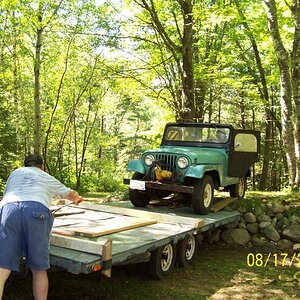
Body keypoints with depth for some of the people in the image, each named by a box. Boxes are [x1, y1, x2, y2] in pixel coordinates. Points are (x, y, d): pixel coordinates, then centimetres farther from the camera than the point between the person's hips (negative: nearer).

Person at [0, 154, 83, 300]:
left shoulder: (15, 172, 34)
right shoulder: (48, 178, 32)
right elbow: (71, 194, 49)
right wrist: (77, 198, 72)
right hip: (36, 212, -1)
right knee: (39, 270, 10)